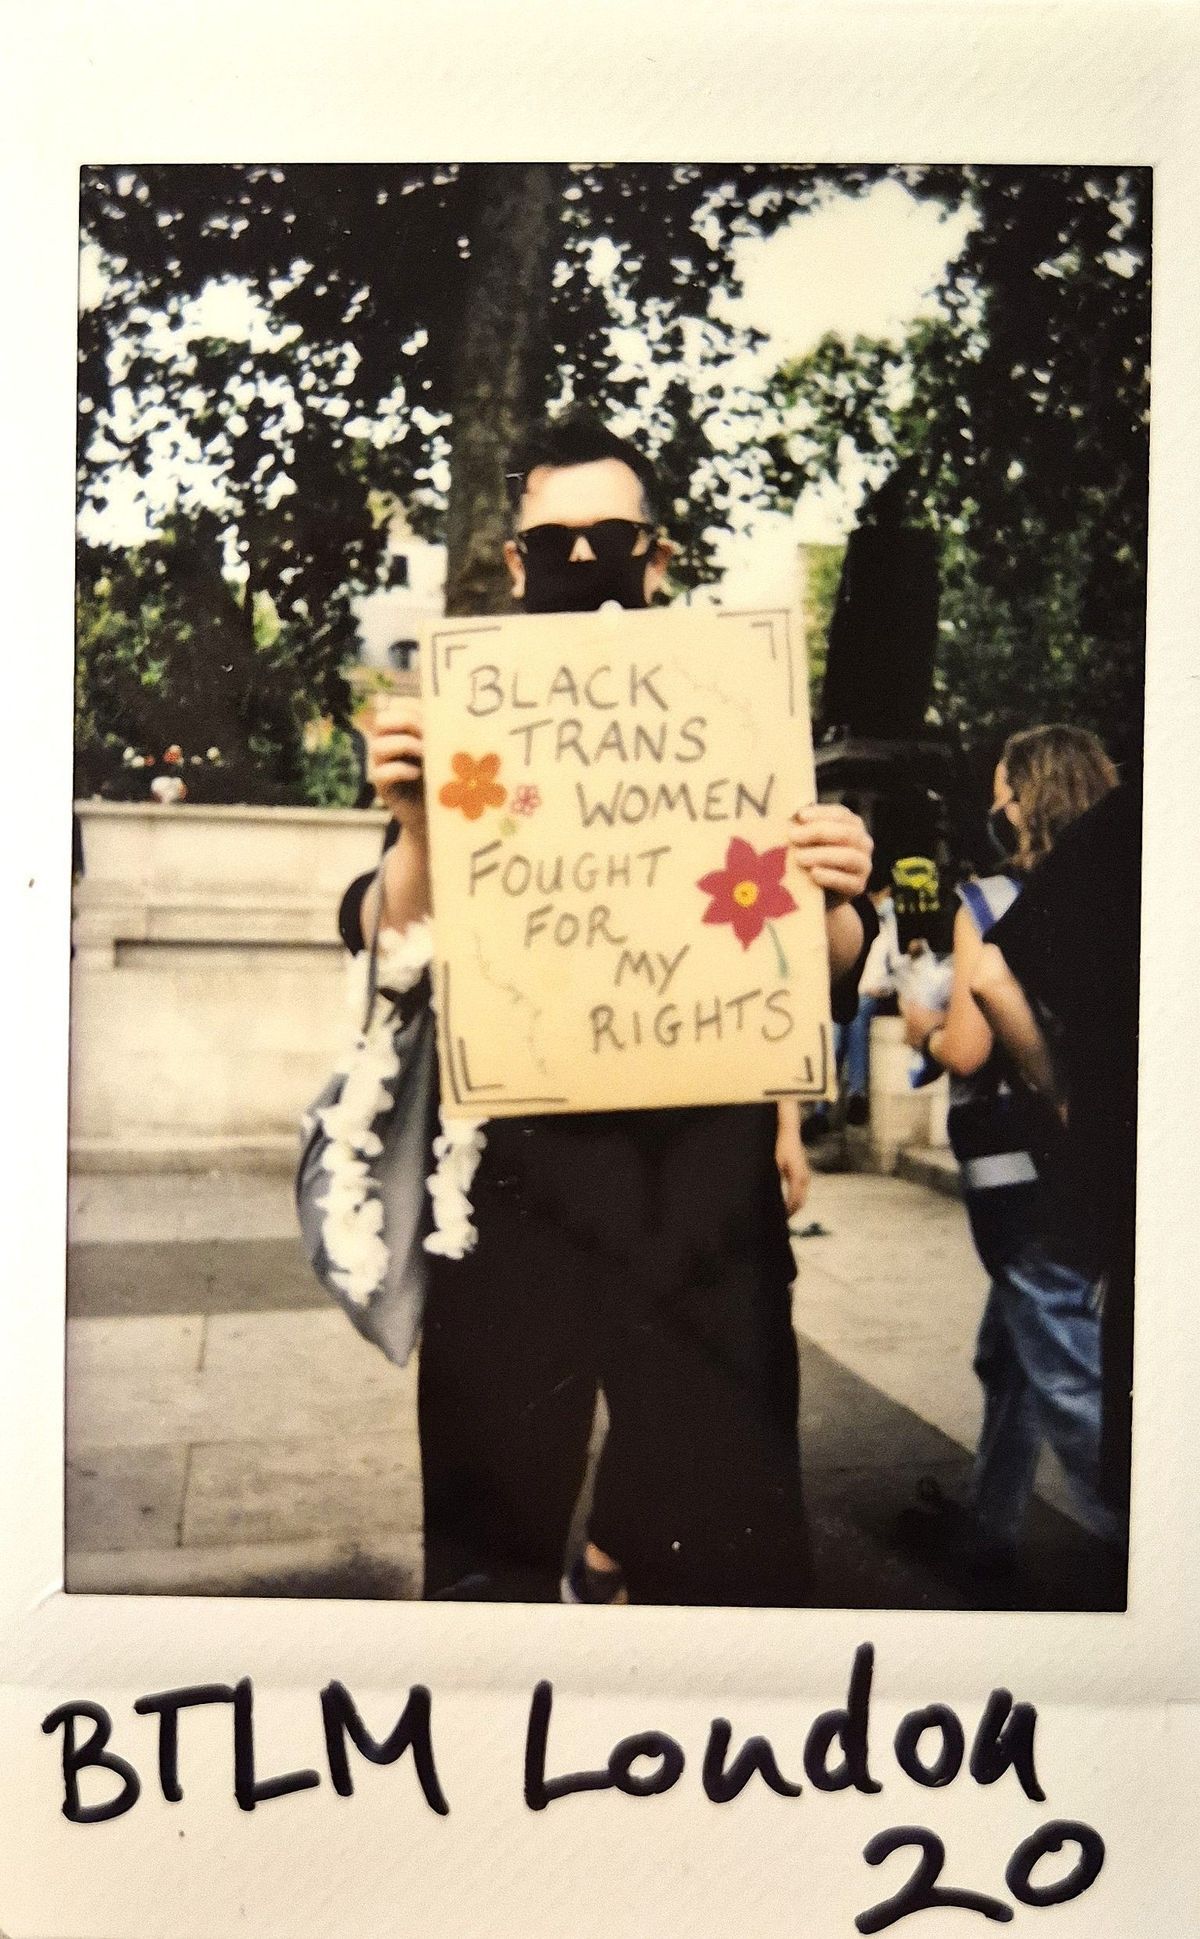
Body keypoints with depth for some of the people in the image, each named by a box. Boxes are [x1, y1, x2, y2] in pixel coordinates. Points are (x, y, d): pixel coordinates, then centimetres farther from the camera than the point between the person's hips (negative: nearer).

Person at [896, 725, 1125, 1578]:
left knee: (1069, 1377, 0)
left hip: (1022, 1169, -8)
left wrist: (925, 1028, 3)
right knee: (1012, 1352, 21)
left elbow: (967, 1052, -18)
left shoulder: (991, 902, -13)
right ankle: (987, 1525, 34)